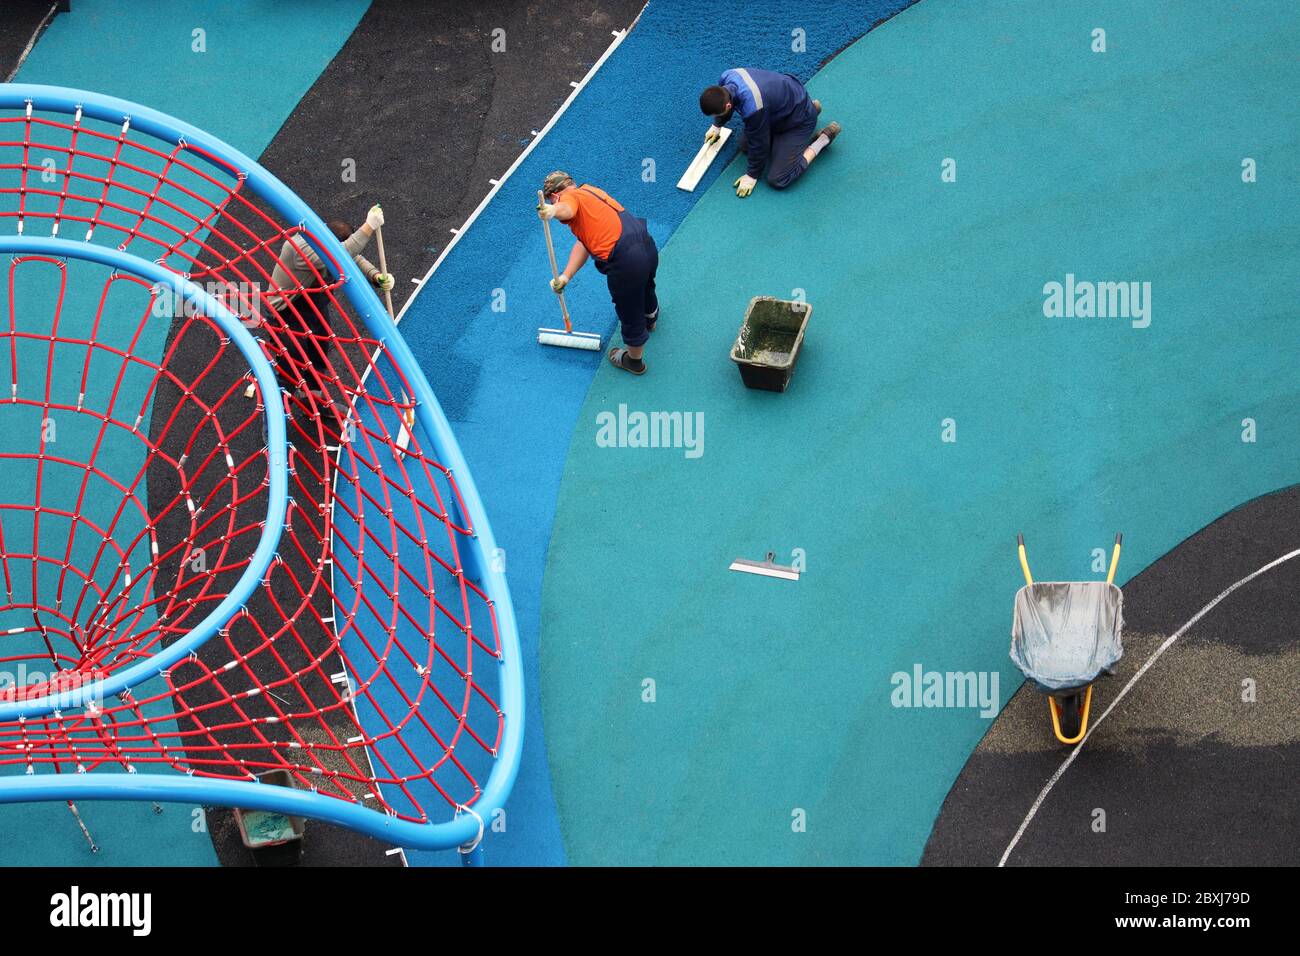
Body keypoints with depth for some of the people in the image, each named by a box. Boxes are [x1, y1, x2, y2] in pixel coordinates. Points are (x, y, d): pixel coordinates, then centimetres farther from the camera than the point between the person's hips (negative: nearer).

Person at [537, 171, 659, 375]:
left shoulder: (569, 196, -2)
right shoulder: (590, 191, 24)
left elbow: (567, 209, -31)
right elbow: (583, 243, 15)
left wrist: (553, 211, -53)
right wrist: (566, 276, 6)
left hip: (626, 262, -9)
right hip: (648, 245, 9)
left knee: (630, 314, 18)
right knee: (646, 288, 41)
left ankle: (634, 361, 43)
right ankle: (650, 318, 73)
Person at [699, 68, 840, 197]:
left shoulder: (752, 108, -41)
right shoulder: (727, 77, -19)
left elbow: (759, 144, -23)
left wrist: (752, 175, -8)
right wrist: (717, 126, 24)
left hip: (799, 119, -8)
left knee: (778, 180, -13)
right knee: (745, 146, 20)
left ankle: (823, 139, 4)